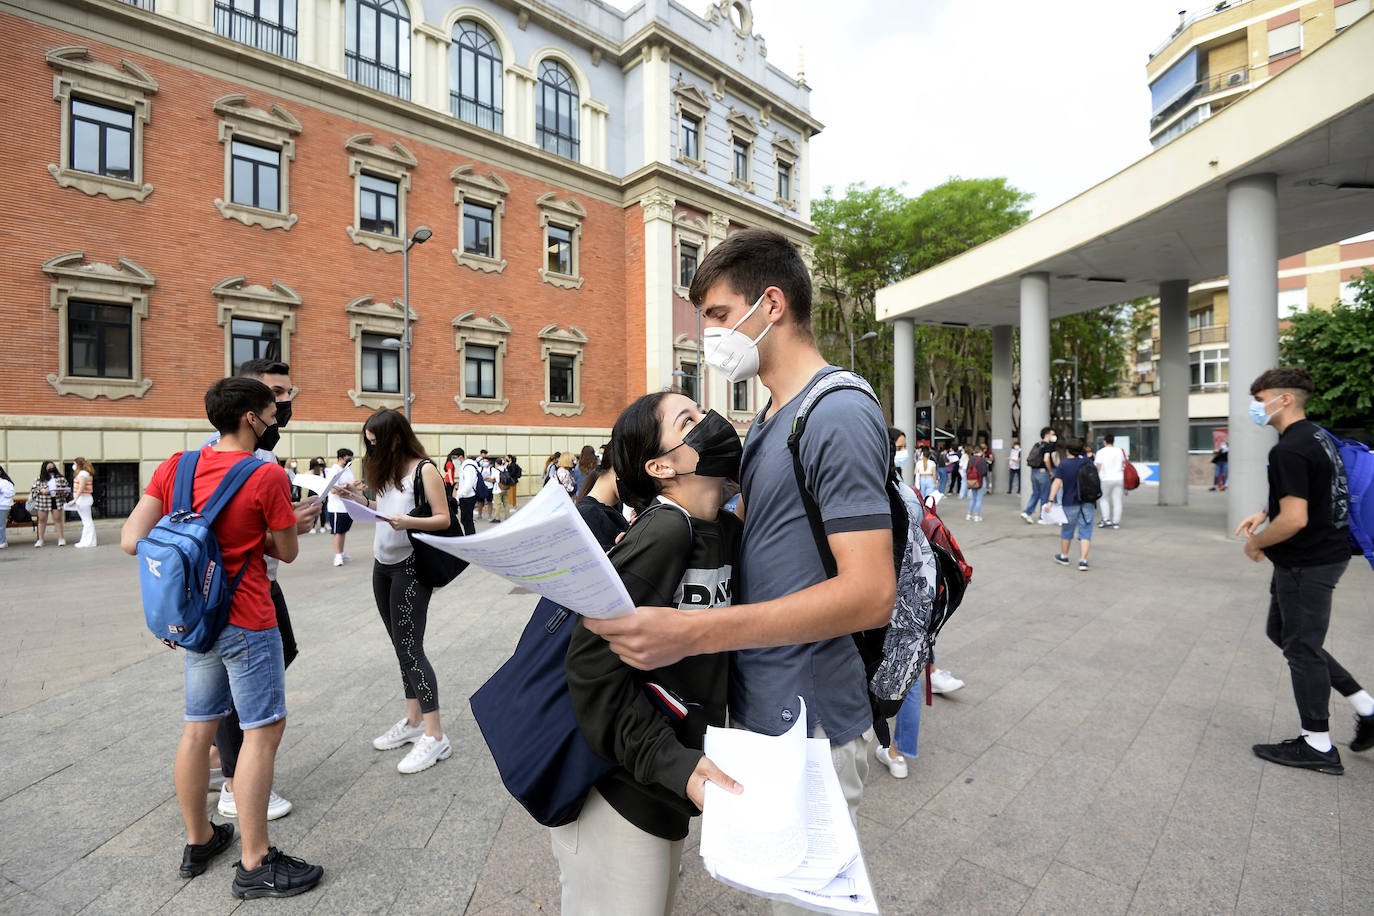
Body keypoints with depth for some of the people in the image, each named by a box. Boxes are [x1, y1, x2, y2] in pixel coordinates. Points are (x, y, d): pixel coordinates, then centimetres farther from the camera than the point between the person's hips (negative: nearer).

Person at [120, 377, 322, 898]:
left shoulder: (176, 466, 1)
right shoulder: (267, 475, -17)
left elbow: (131, 540, -3)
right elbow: (287, 552, -8)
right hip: (246, 623, -7)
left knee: (198, 728, 18)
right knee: (263, 731, 2)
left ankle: (198, 841, 35)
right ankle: (255, 865, 12)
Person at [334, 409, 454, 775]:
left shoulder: (425, 469, -11)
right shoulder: (386, 470, 13)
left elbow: (443, 518, -13)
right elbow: (385, 511, 16)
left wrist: (409, 521, -29)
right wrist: (361, 500, 1)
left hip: (410, 566, -8)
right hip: (383, 566, 8)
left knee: (410, 647, -8)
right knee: (402, 646, 14)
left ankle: (435, 736, -1)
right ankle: (413, 721, 26)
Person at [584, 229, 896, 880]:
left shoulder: (840, 414, -19)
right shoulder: (765, 422, 11)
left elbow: (871, 594, -26)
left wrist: (694, 631, -32)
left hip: (807, 726, -8)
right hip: (755, 707, 8)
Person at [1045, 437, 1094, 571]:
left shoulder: (1063, 465, -9)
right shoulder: (1087, 462, 1)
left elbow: (1057, 482, -17)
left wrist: (1050, 500, -19)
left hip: (1070, 503, -2)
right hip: (1087, 502, 2)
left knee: (1067, 530, 14)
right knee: (1085, 532, 3)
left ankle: (1064, 556, 30)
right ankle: (1083, 561, -3)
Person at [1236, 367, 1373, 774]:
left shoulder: (1288, 450, -24)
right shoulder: (1318, 436, 9)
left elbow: (1294, 520, -28)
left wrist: (1256, 543, -12)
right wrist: (1266, 514, 12)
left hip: (1306, 564, -10)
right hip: (1328, 552, 10)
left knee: (1302, 648, 3)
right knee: (1281, 631, 21)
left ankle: (1318, 747, 16)